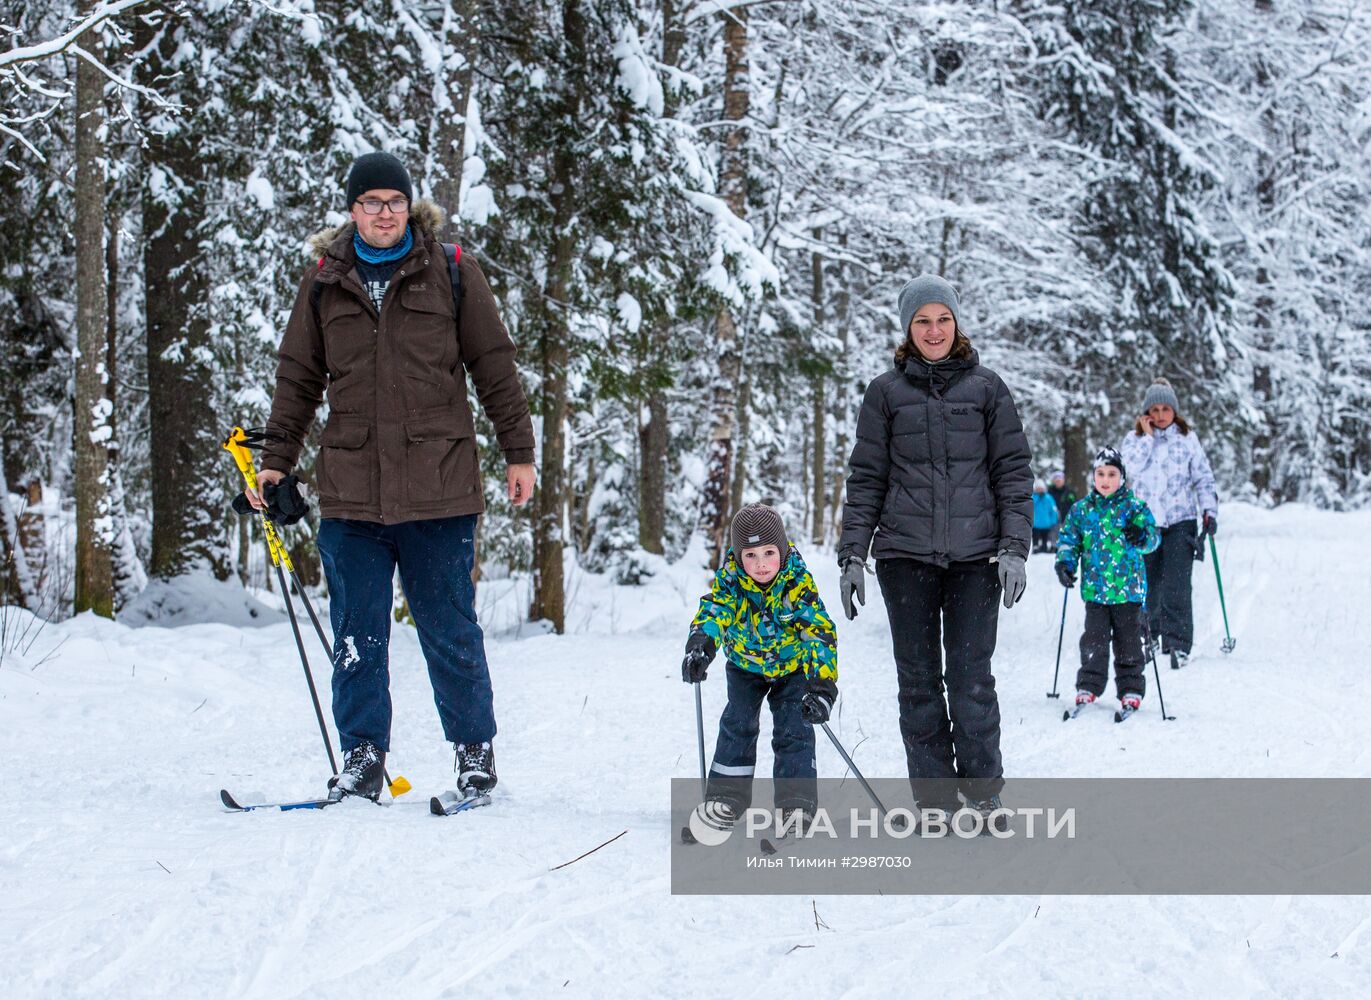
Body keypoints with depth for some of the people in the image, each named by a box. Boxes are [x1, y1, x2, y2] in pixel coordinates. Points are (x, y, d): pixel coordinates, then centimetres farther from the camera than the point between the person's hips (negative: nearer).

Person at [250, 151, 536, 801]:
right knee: (357, 637, 5)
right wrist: (275, 462, 8)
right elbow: (298, 380, 14)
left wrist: (518, 452, 5)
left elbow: (494, 366, 6)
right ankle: (362, 758, 14)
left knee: (450, 632, 4)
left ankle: (475, 749, 18)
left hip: (439, 488, -2)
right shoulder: (324, 283, 9)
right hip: (350, 492, 2)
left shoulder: (450, 273, 3)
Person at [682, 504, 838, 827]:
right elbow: (714, 610, -31)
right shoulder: (731, 578, -23)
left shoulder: (798, 582, -29)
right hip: (746, 663, 2)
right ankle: (727, 792, 11)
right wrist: (699, 646, -53)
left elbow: (821, 632, -32)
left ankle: (796, 802, -2)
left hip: (793, 664, -2)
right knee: (738, 724, -4)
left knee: (794, 729, -10)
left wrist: (822, 687, -42)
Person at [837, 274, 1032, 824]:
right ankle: (933, 797, 11)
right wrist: (852, 555, 2)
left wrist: (1014, 548, -3)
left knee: (971, 678, -5)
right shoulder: (886, 392, 7)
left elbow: (1014, 470, 6)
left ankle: (983, 791, 9)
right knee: (918, 680, 3)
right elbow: (866, 478, 8)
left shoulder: (986, 387, 7)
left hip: (974, 555, -1)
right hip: (905, 555, 1)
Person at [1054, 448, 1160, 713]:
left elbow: (1153, 535, -5)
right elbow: (1069, 539, 13)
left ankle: (1131, 689, 13)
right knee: (1093, 641, 3)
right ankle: (1088, 687, 12)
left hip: (1128, 589, -2)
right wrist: (1065, 562, -4)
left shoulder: (1134, 507, -1)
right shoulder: (1082, 509, 7)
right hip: (1095, 589, 2)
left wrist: (1141, 536, -28)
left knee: (1128, 641, 5)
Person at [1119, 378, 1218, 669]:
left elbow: (1203, 478, 8)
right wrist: (1148, 436, -9)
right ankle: (1149, 634, 27)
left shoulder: (1188, 438, 7)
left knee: (1176, 584, -11)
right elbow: (1128, 468, -11)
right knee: (1147, 583, 7)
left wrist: (1209, 510, -3)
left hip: (1181, 520, -1)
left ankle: (1178, 643, -12)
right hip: (1145, 521, 1)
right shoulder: (1134, 438, 7)